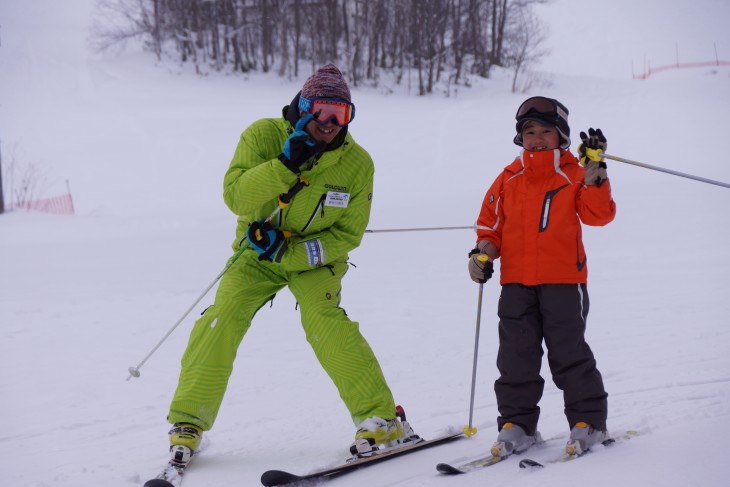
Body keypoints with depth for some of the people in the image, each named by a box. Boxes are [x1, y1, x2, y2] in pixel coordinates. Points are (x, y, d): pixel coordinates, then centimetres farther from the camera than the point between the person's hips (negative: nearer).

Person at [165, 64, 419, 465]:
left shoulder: (356, 163, -16)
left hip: (315, 256, -1)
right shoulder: (264, 136, -18)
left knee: (324, 321, -24)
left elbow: (349, 233, -11)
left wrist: (292, 252, -22)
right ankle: (188, 421, -5)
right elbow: (235, 195, -26)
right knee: (223, 318, -17)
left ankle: (380, 418, -15)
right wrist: (284, 165, -39)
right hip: (258, 250, 1)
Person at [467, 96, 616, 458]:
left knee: (568, 353, 0)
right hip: (516, 282, 3)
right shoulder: (509, 179, 10)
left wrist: (595, 172, -17)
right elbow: (491, 223, 16)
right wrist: (483, 252, -2)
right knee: (516, 356, 5)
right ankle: (517, 424, 13)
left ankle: (589, 421, 12)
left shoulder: (575, 175, 2)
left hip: (563, 279, -3)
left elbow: (599, 214, -9)